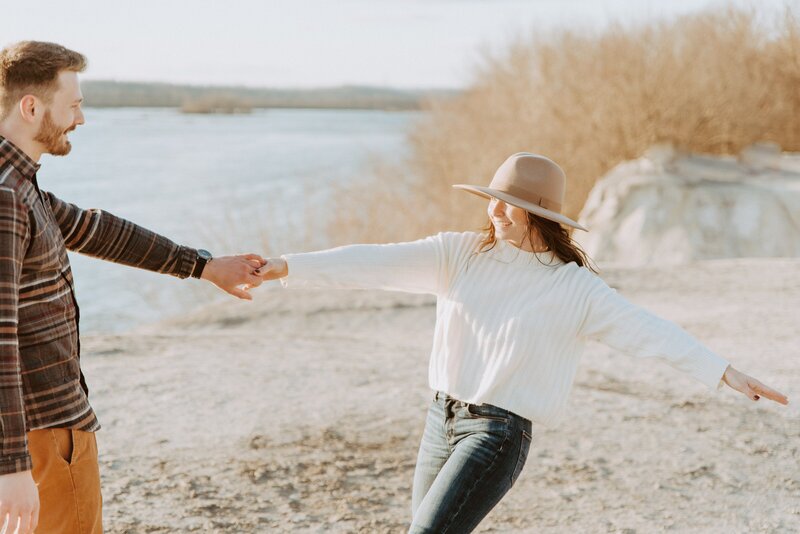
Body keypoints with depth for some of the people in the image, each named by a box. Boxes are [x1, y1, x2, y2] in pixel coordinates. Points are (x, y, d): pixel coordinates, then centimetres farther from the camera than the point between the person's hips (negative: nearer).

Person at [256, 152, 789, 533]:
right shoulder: (461, 254, 0)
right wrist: (287, 266, -16)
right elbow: (379, 262, -8)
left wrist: (725, 371, -25)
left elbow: (646, 330, -14)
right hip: (444, 418, 5)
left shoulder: (574, 288, -8)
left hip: (500, 432, -5)